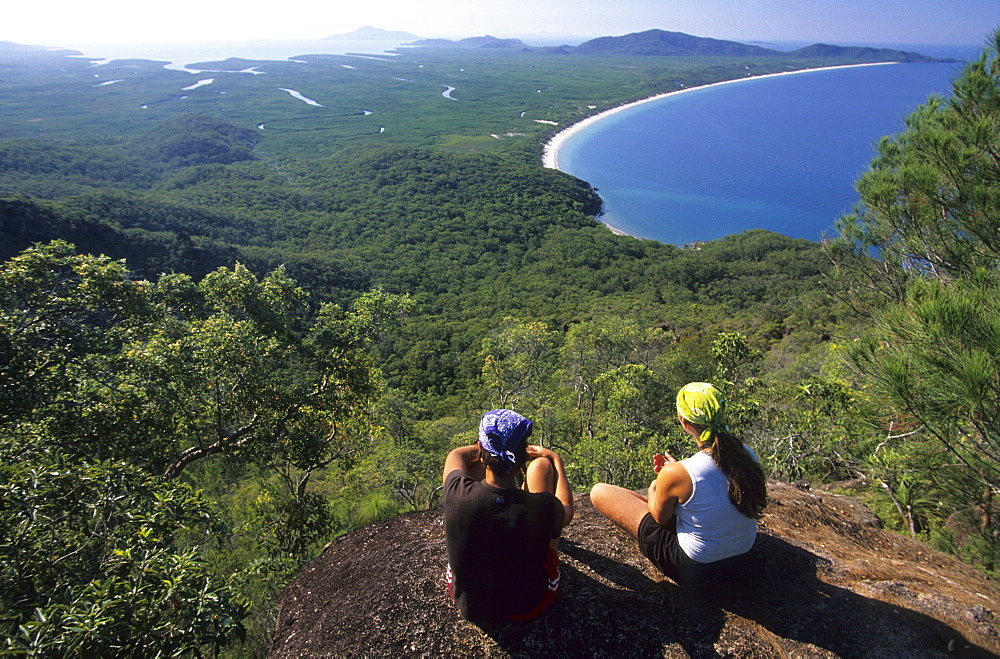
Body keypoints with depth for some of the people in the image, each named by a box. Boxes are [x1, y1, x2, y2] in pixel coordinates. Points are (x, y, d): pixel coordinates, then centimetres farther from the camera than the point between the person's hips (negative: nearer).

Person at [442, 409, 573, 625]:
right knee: (541, 464, 2)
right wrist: (556, 460, 11)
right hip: (529, 607, -1)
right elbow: (566, 508, -3)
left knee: (475, 463, 5)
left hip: (468, 605, 1)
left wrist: (491, 447, 16)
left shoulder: (458, 493, -28)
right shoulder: (543, 507, -31)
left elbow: (456, 455, 0)